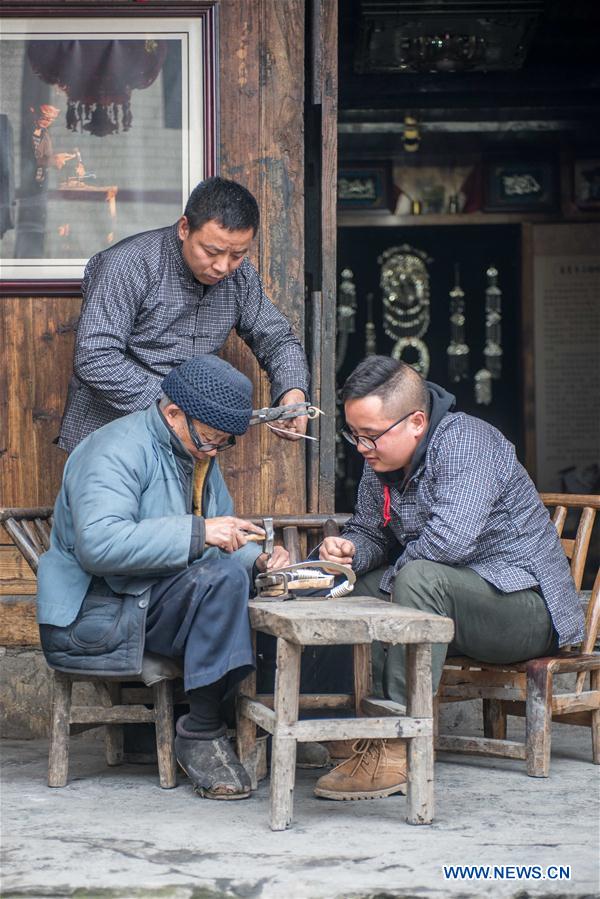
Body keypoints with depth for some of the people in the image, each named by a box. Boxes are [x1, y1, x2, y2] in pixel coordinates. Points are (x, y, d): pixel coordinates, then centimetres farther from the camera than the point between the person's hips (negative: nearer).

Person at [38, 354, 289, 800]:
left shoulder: (198, 454, 15)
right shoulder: (118, 449, -15)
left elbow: (221, 544, 21)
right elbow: (98, 544, -31)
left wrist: (257, 558, -2)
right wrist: (198, 532, -32)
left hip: (152, 605, 9)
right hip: (96, 617, -9)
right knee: (221, 578, -29)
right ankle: (202, 734, -21)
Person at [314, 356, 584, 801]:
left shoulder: (465, 440, -21)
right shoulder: (381, 462, 5)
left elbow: (450, 539, -33)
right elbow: (370, 530, 17)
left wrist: (392, 578, -17)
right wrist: (350, 549, -7)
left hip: (527, 603, -9)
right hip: (456, 604, 9)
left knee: (420, 577, -33)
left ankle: (399, 748, -35)